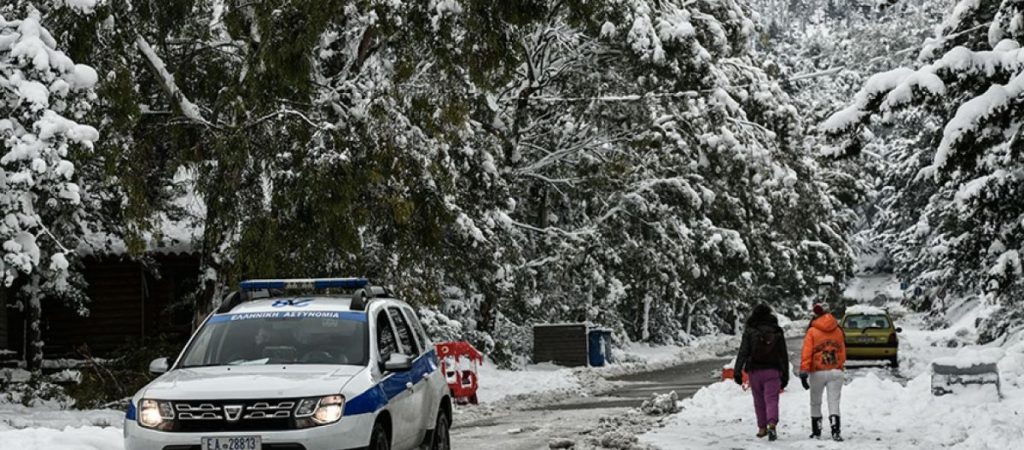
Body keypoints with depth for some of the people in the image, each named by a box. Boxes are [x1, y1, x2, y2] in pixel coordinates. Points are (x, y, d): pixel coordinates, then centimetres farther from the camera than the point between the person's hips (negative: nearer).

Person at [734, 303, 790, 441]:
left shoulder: (750, 331, 0)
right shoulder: (777, 331, 6)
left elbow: (743, 352, -8)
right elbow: (784, 355, 9)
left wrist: (737, 371, -9)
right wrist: (785, 376, 14)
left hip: (754, 371, 0)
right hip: (773, 371, 0)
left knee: (759, 401, 13)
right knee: (771, 400, -6)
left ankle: (762, 428, 19)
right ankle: (772, 424, -28)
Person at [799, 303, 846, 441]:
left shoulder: (812, 331, -5)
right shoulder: (838, 331, 6)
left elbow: (806, 353, -10)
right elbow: (842, 353, 13)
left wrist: (803, 372, -12)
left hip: (817, 372, -2)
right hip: (835, 372, 2)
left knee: (815, 403, 14)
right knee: (834, 403, -1)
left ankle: (816, 431, 18)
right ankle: (835, 431, -17)